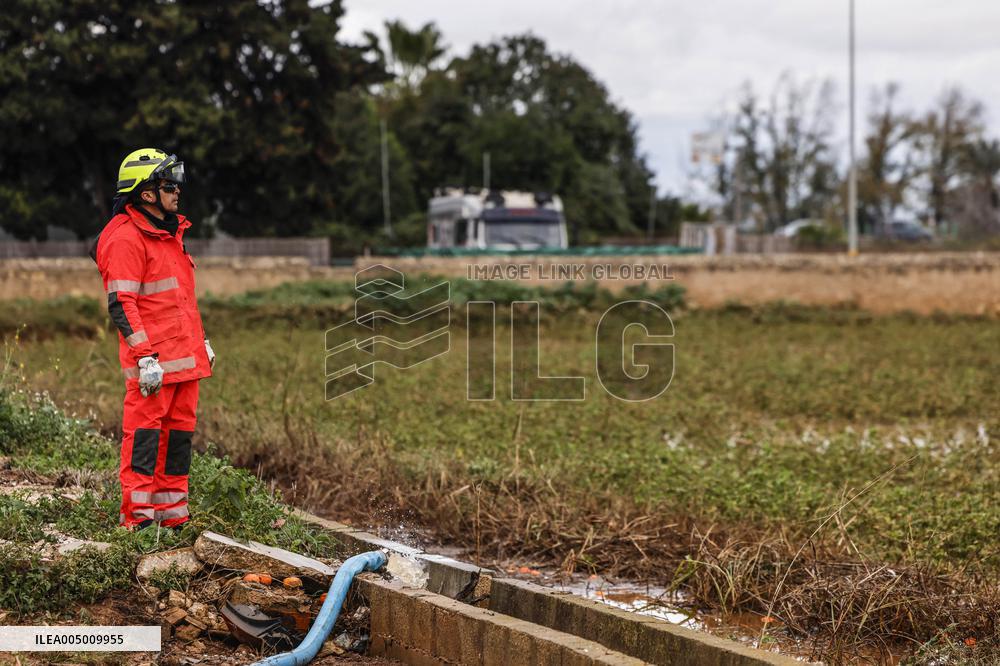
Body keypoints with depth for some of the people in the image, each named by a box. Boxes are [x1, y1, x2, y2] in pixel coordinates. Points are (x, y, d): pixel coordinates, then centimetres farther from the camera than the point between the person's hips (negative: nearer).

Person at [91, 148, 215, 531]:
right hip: (154, 360, -9)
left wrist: (202, 342, 25)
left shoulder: (170, 233, 18)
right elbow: (120, 304, -16)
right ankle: (138, 516, -2)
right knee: (145, 431, -6)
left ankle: (173, 512, 17)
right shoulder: (126, 238, -11)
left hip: (184, 355, 9)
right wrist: (144, 356, -20)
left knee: (180, 429, 10)